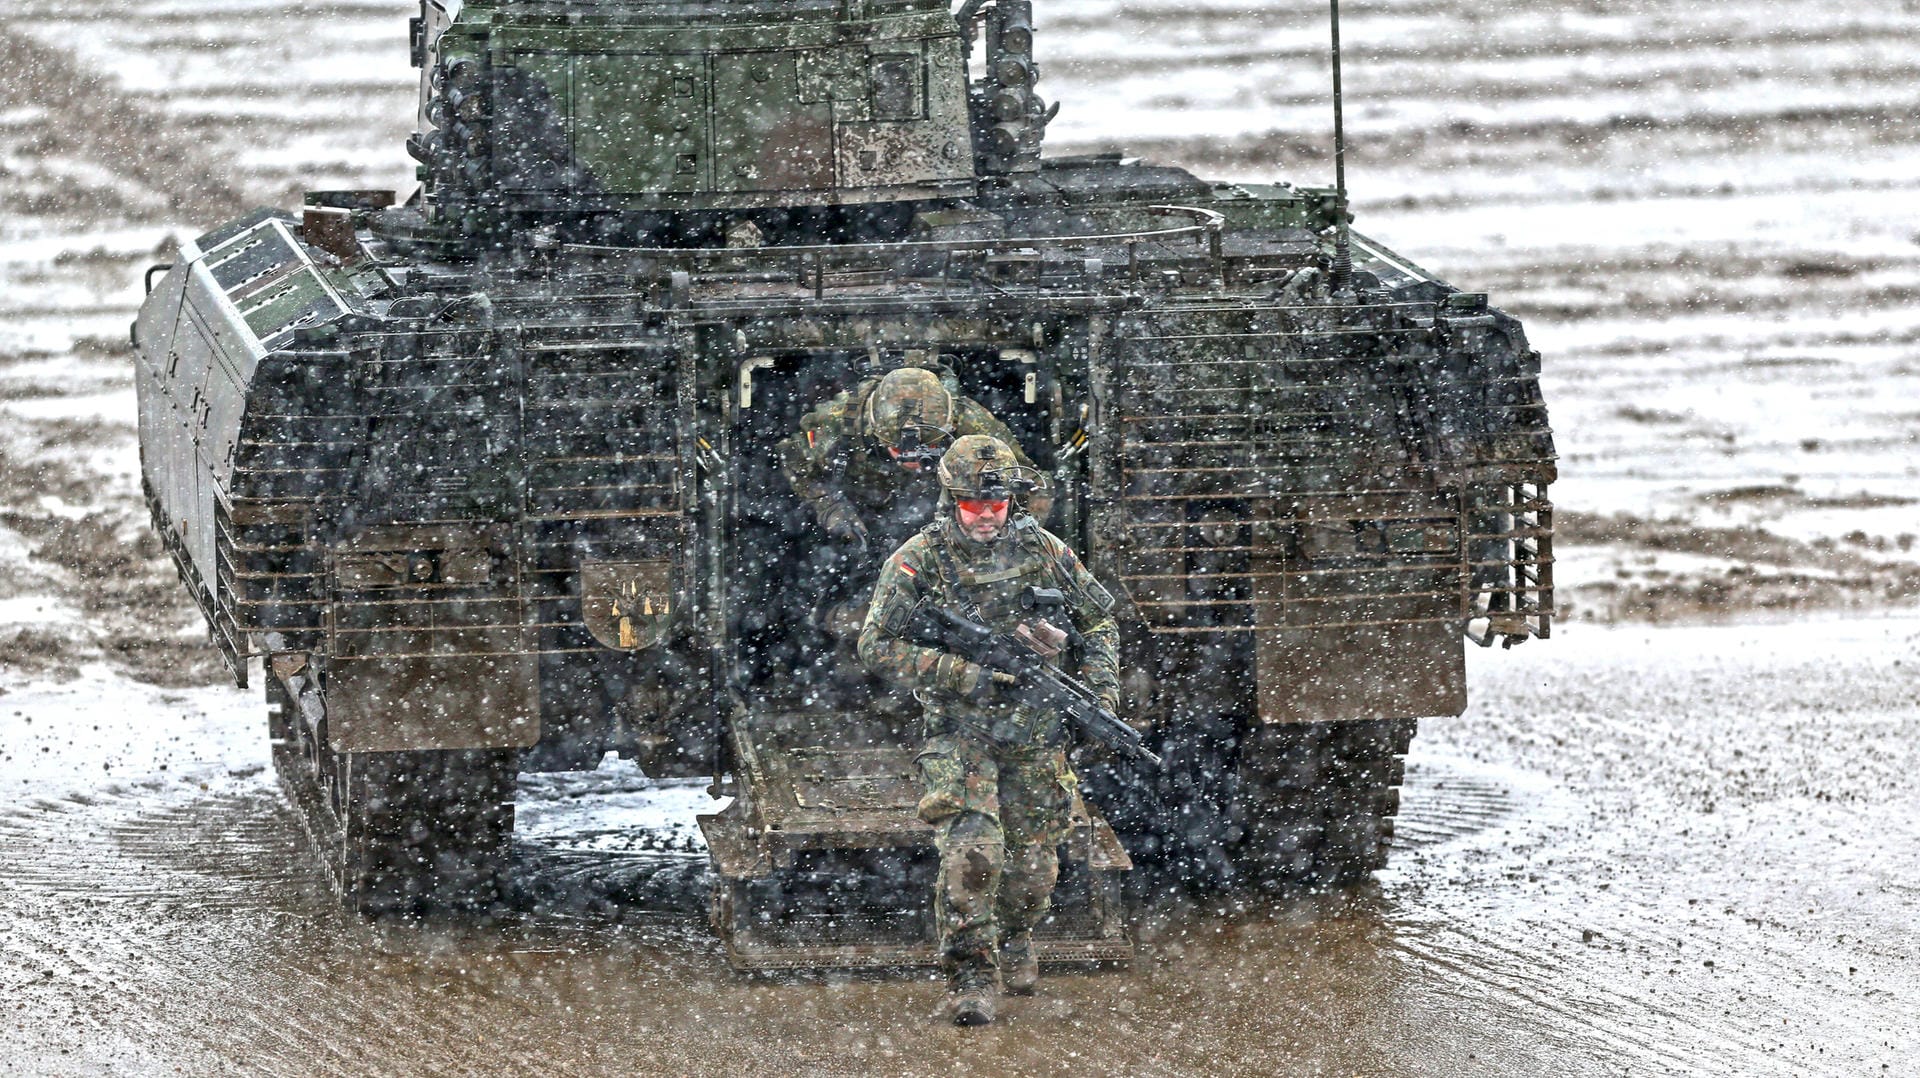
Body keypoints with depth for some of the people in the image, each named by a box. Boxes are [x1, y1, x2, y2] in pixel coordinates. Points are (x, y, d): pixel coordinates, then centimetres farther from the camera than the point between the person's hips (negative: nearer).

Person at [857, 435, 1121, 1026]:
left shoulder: (1041, 549, 2)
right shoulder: (917, 561, -8)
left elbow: (1099, 618, 15)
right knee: (972, 853, -20)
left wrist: (1102, 685, 0)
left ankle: (1013, 936, 41)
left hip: (1036, 737, 3)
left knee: (1033, 864, 11)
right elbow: (878, 648, -10)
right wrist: (963, 673, -19)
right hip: (959, 736, -3)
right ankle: (970, 977, -10)